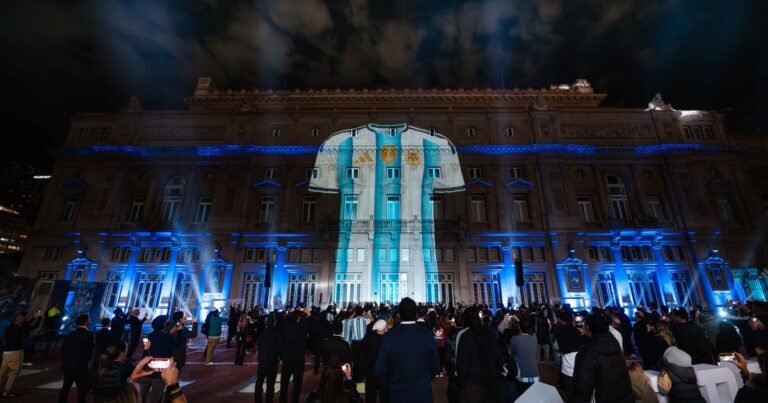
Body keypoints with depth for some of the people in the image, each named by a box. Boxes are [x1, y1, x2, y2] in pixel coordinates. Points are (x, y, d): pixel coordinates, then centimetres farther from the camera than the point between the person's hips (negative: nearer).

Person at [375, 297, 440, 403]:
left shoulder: (389, 336, -16)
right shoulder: (428, 334, -14)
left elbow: (379, 371, -13)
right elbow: (435, 367, -6)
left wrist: (390, 385, 5)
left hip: (398, 394, 0)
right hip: (423, 393, 1)